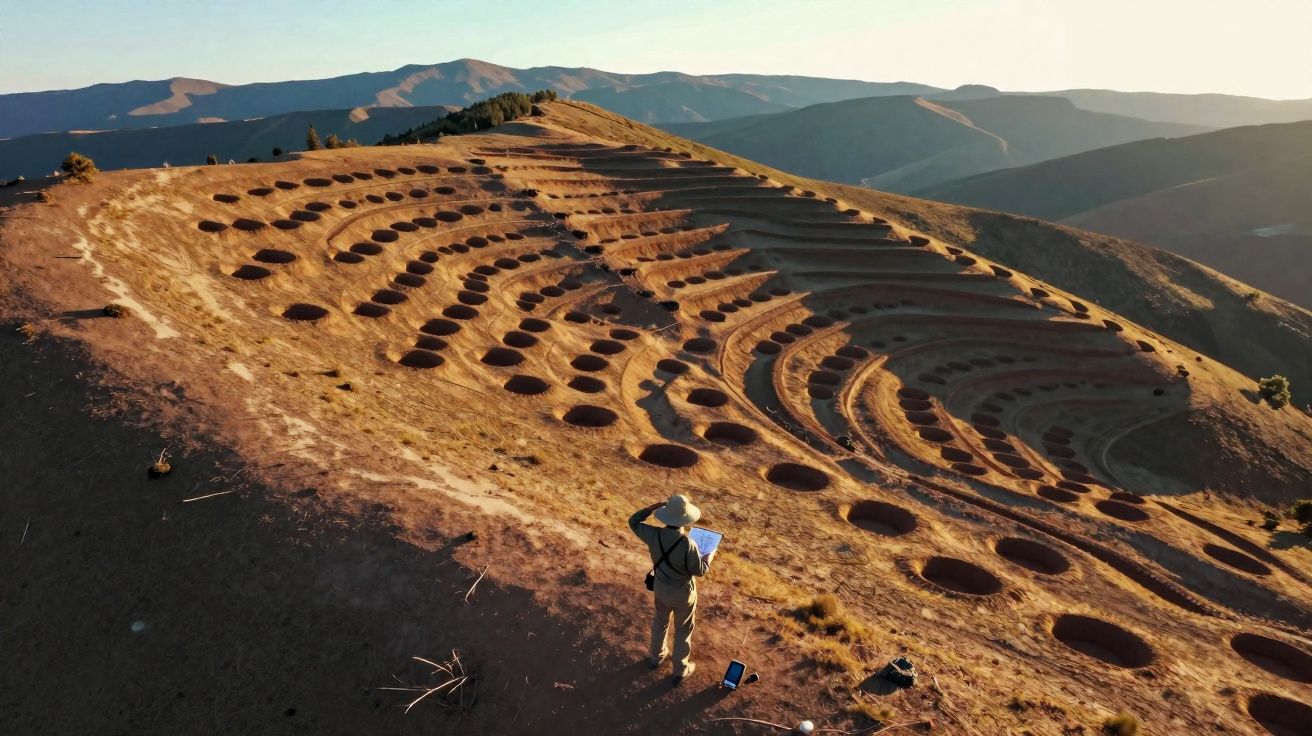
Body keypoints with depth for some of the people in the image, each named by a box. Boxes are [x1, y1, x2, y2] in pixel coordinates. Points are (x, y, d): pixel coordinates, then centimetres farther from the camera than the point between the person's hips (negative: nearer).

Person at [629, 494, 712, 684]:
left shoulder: (654, 535, -25)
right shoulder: (688, 545, -37)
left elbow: (633, 522, -5)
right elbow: (699, 571, -19)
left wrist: (652, 507, -11)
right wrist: (709, 556, 0)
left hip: (661, 587, 4)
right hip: (683, 593, -4)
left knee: (660, 621, 31)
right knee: (683, 630, 21)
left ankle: (657, 657, 53)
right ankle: (680, 671, 39)